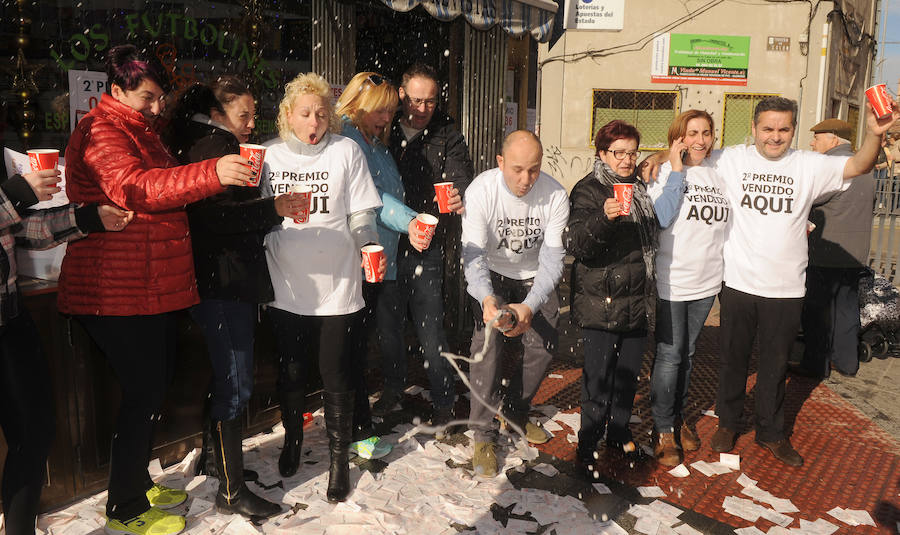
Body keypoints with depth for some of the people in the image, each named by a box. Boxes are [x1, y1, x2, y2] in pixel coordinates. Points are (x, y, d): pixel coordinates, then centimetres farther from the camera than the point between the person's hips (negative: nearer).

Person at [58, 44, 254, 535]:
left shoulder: (142, 134, 22)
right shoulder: (99, 132, -10)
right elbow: (133, 187, -29)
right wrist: (212, 173, -41)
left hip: (154, 287, 10)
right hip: (117, 290, -10)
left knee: (156, 387, 16)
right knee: (143, 393, -5)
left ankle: (138, 483, 32)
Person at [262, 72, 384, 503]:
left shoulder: (346, 151, -1)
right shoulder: (270, 155, 5)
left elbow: (361, 216, -4)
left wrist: (370, 246, -20)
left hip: (337, 286, -2)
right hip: (287, 287, 3)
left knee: (337, 378, 4)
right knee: (290, 373, 16)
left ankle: (339, 458, 22)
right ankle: (292, 439, 41)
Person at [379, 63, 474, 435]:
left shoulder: (447, 136, 0)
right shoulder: (383, 130, 6)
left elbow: (460, 175, -15)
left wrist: (460, 197, -39)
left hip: (427, 248, -3)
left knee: (430, 327, -2)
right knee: (389, 322, 14)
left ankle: (443, 403, 14)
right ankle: (393, 387, 35)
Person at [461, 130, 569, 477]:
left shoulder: (555, 195, -23)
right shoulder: (481, 191, -27)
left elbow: (552, 258, -24)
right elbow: (473, 254, -30)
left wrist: (530, 306, -39)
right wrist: (487, 298, -50)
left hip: (535, 276, 3)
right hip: (492, 274, -2)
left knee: (544, 344, -3)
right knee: (487, 341, -18)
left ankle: (516, 412, 23)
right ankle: (484, 435, -7)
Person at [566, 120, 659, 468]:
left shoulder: (640, 190, 14)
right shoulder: (588, 190, -8)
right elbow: (575, 244, -21)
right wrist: (603, 217, -37)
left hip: (636, 302, 7)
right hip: (601, 303, -7)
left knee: (629, 372, 14)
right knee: (598, 376, -2)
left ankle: (620, 432, 33)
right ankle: (588, 442, 14)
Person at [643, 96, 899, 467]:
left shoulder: (809, 165, 0)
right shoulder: (732, 159, -2)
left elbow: (859, 165, -8)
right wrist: (660, 156, -15)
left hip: (786, 289, 1)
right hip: (738, 282, -1)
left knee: (776, 362, 15)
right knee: (734, 357, 15)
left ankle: (771, 432, 33)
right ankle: (728, 422, 34)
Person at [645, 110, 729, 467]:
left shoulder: (717, 174, 9)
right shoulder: (664, 171, -7)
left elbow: (726, 223, 20)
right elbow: (661, 218, -21)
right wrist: (676, 170, -18)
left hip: (706, 281, 5)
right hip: (671, 280, -5)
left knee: (687, 353, 16)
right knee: (669, 355, -1)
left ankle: (678, 416, 31)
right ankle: (663, 429, 12)